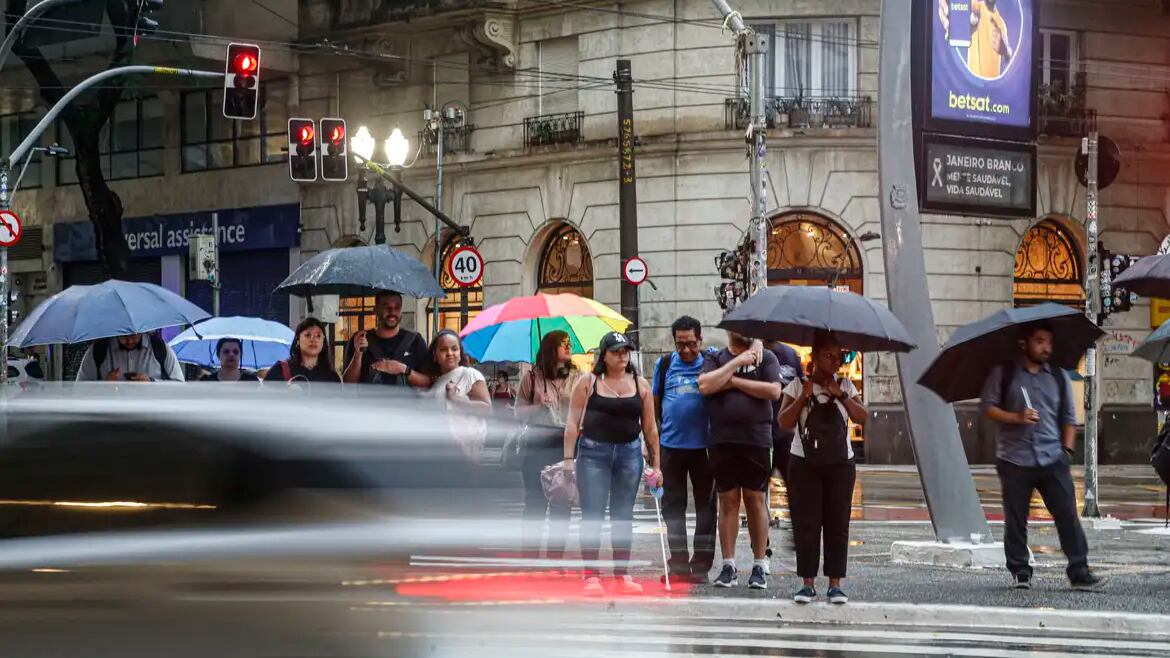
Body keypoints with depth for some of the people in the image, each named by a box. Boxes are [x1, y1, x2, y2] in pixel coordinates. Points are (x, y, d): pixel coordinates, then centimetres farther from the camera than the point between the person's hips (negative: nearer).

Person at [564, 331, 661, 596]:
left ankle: (622, 574, 13)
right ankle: (591, 576, -3)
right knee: (592, 515, -5)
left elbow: (650, 427, 10)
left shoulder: (640, 385, 8)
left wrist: (655, 464, 8)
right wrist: (569, 458, -7)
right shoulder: (587, 383, 1)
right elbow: (573, 422, 0)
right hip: (594, 452, -3)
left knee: (623, 516, 7)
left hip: (629, 453, 3)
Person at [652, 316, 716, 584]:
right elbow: (654, 403, 12)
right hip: (671, 445, 2)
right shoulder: (665, 365, 8)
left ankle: (701, 565, 8)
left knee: (706, 507, 2)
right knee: (673, 507, 6)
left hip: (703, 445, -2)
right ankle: (679, 565, 13)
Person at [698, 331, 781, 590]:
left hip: (756, 440, -1)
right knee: (728, 500, 3)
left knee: (755, 499, 2)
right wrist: (737, 362, -8)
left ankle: (759, 566, 6)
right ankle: (728, 566, 7)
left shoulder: (766, 358, 7)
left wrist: (734, 381, -7)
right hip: (722, 440, 1)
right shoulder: (716, 359, 11)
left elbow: (774, 391, -7)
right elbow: (705, 386, -8)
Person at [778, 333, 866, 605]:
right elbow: (784, 422, -5)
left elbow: (862, 417, 0)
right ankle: (808, 582, 2)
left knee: (837, 523, 0)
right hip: (804, 463, -2)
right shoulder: (798, 385, 2)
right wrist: (803, 396, -15)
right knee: (806, 523, -3)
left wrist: (841, 396, -10)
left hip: (840, 463, 2)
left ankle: (835, 583, 4)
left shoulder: (845, 385, 9)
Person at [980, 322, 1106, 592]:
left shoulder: (1059, 376, 14)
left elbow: (1069, 417, 17)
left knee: (1067, 514, -7)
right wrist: (1017, 418, -12)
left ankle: (1079, 572, -6)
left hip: (1052, 459, 2)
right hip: (1015, 460, -2)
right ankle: (1020, 572, 12)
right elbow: (987, 406, 1)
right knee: (1016, 519, 1)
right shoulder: (1004, 373, 5)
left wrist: (1067, 448, 5)